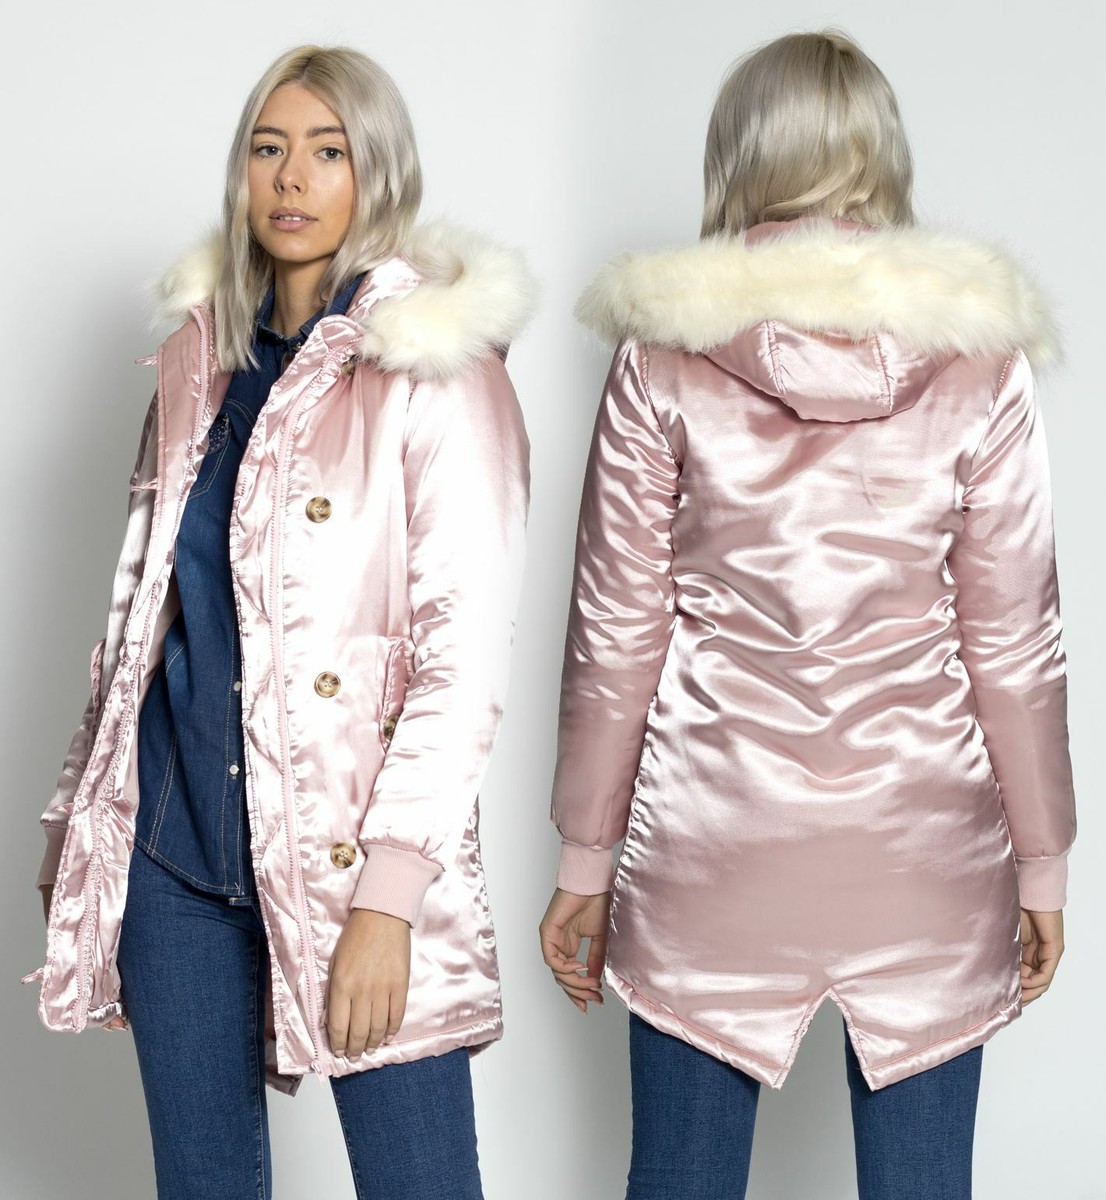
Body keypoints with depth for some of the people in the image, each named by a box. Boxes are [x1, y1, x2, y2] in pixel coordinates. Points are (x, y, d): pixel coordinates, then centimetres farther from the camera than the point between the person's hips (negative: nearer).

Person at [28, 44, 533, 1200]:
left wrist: (389, 898, -18)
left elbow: (465, 649, -12)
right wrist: (82, 820, 14)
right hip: (172, 834, 5)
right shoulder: (200, 356, 11)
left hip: (350, 851, -5)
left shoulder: (436, 368, -6)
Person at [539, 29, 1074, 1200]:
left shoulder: (666, 356, -4)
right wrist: (1041, 861, 10)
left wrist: (586, 857, 8)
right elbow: (1012, 638, 0)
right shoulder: (976, 359, -3)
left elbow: (617, 631, -1)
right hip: (924, 851, 1)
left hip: (713, 854, 0)